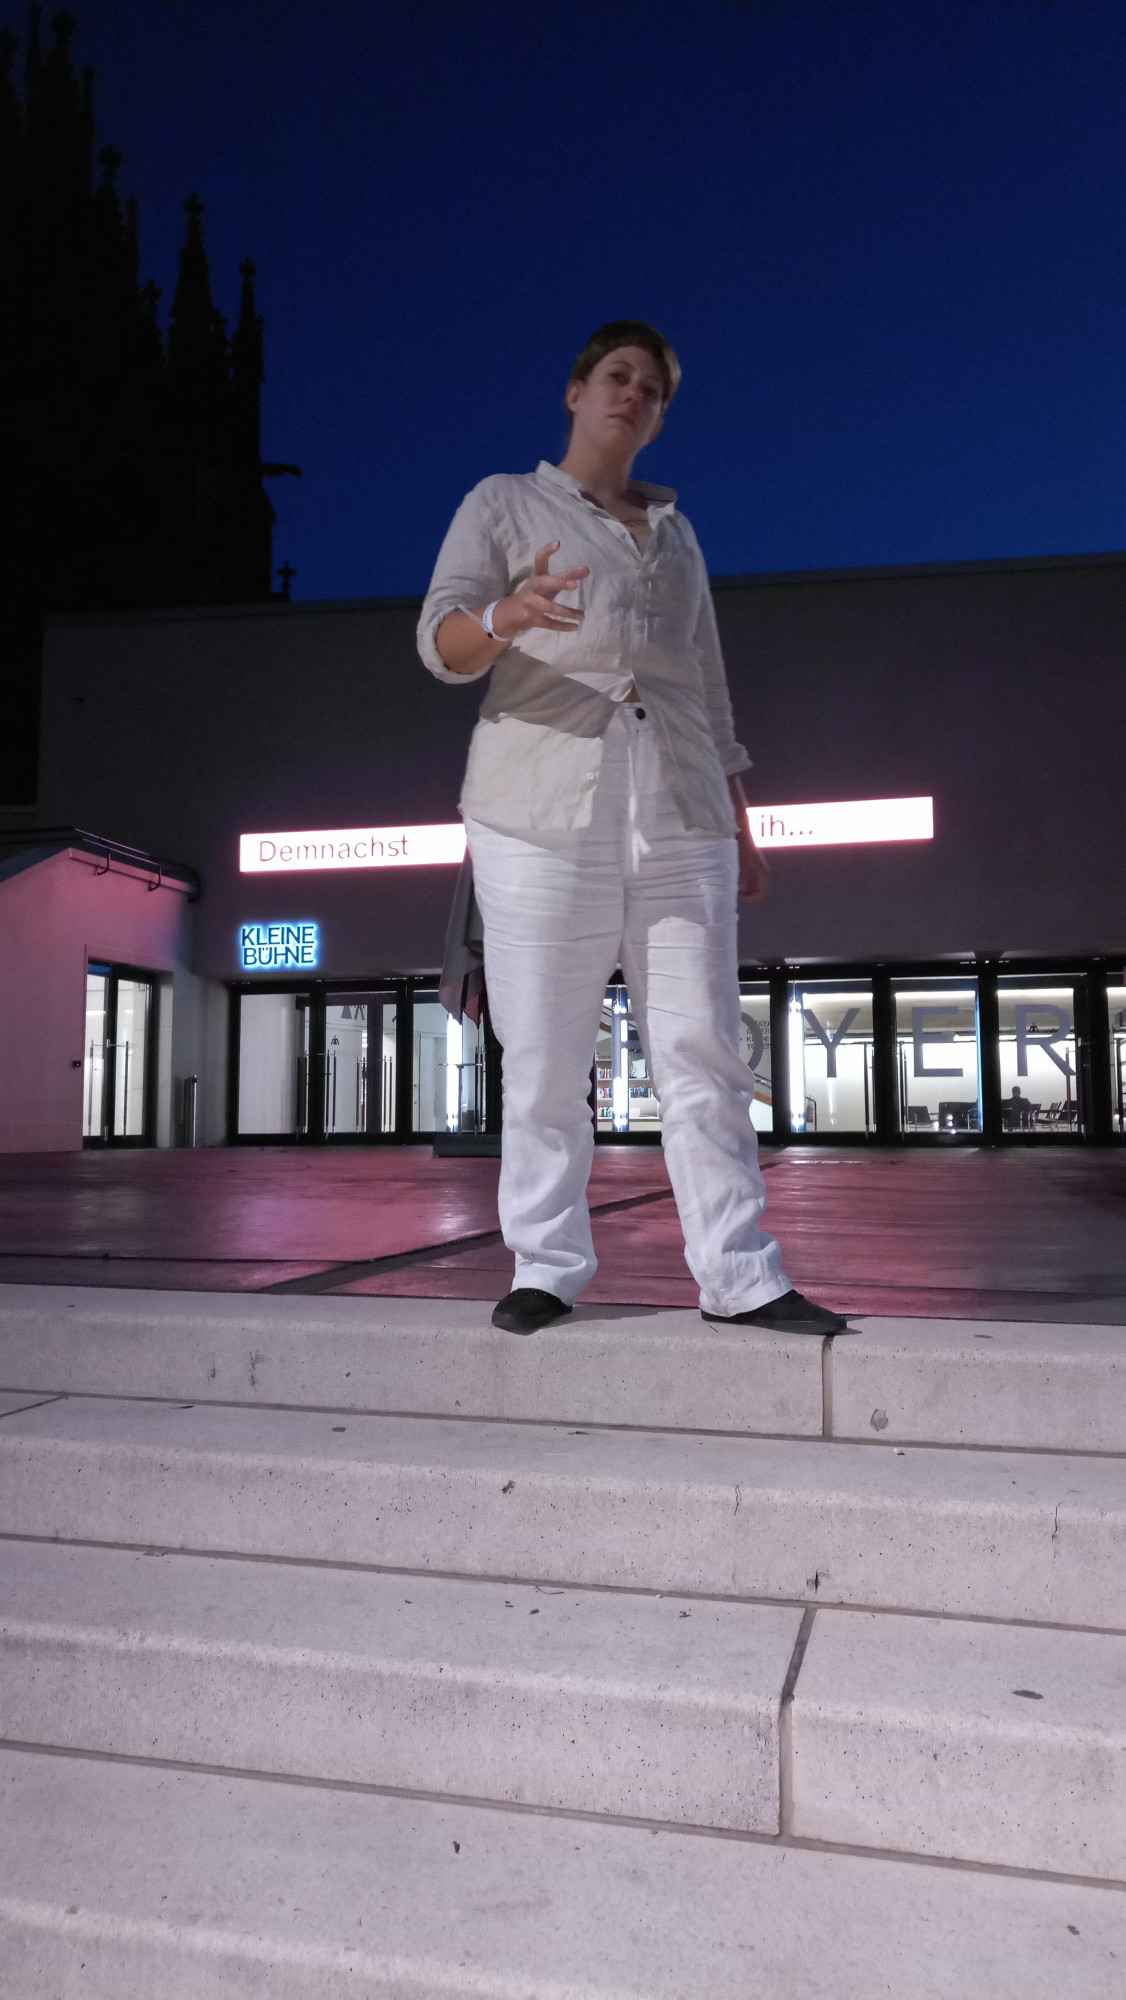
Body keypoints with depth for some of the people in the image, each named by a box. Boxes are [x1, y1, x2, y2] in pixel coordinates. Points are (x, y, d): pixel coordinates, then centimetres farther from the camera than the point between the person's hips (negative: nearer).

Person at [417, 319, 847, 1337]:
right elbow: (442, 639, 0)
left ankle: (739, 1276, 0)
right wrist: (505, 617, -24)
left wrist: (740, 821, 16)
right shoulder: (503, 503, 13)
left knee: (703, 1045, -3)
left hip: (680, 813, 4)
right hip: (544, 809, -3)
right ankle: (546, 1269, 4)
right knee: (545, 1055, -5)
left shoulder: (675, 531, 26)